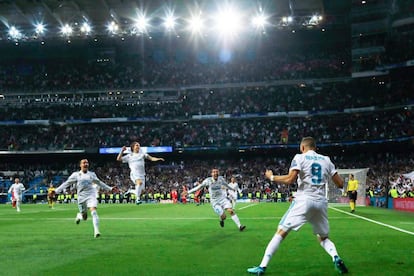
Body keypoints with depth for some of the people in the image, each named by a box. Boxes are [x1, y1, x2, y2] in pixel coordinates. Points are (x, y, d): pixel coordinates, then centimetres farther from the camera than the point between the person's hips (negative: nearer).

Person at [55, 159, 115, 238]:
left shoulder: (92, 174, 9)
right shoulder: (76, 175, 4)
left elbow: (99, 183, 23)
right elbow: (66, 183, 4)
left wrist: (110, 188, 24)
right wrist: (56, 191, -4)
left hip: (91, 196, 0)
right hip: (81, 197, 0)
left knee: (94, 212, -21)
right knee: (84, 217, 6)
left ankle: (96, 231, -23)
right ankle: (79, 215, 44)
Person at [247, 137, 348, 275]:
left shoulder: (300, 157, 3)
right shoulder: (326, 160, 15)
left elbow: (290, 179, -10)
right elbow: (340, 184, 14)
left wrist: (271, 177, 5)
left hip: (304, 200, -4)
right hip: (321, 202, 4)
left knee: (281, 232, 0)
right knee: (323, 238, 20)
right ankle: (336, 258, -9)